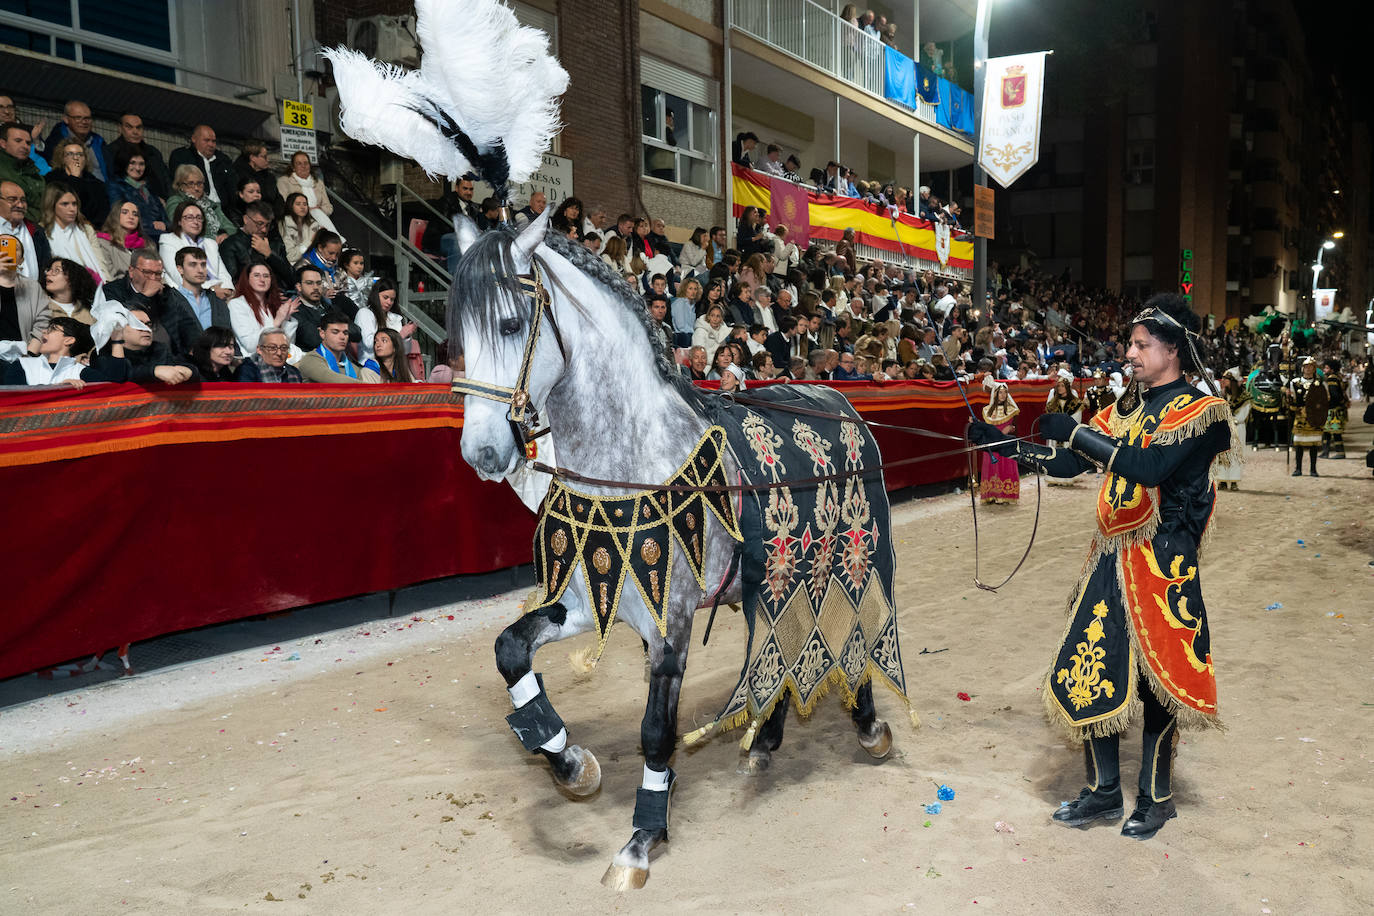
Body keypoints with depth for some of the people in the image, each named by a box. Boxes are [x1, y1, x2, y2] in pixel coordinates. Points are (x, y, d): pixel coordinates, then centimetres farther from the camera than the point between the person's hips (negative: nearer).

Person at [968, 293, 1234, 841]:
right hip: (1112, 559, 6)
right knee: (1091, 671, 7)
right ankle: (1105, 791, 23)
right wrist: (1004, 445, 0)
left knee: (1156, 678, 3)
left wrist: (1074, 431, -19)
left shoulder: (1199, 409, -7)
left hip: (1161, 564, -6)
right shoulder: (1126, 409, 14)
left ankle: (1156, 798, 23)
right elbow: (1068, 463, 10)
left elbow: (1151, 467, -23)